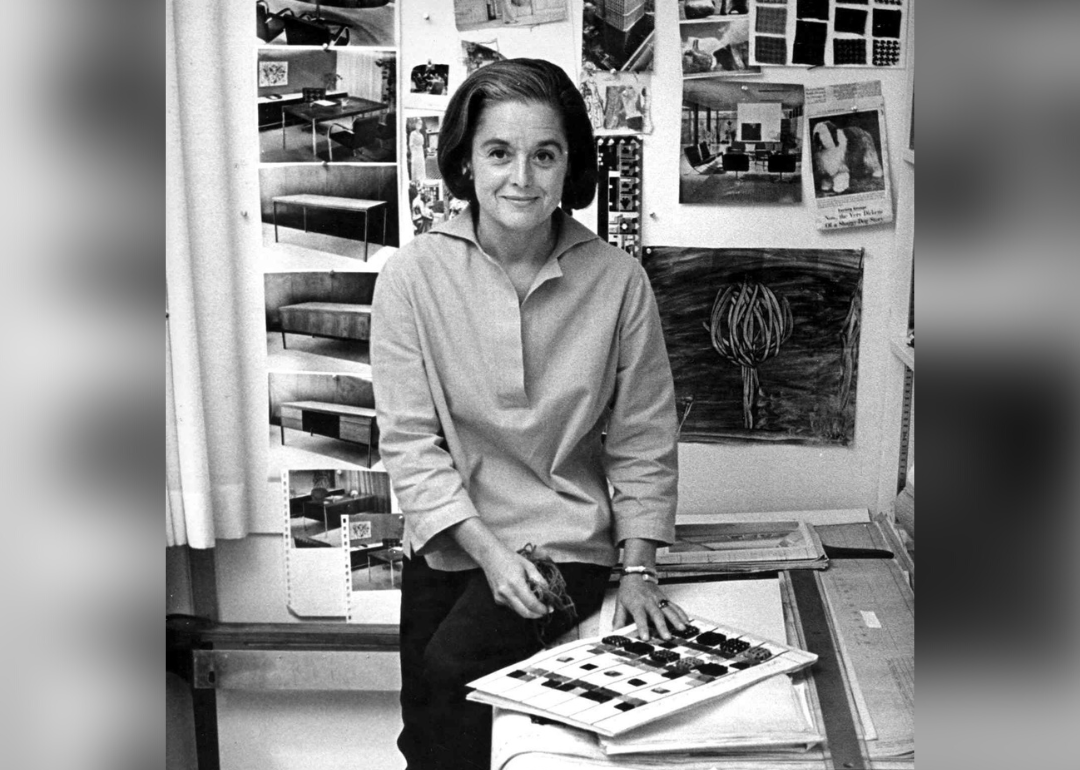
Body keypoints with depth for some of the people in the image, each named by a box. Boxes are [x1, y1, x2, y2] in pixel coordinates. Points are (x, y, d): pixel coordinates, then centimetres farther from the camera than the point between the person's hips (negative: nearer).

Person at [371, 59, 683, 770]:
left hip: (566, 544, -2)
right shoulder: (413, 275, -9)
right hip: (448, 543, 2)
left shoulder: (617, 279, -9)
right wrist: (488, 550, -16)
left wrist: (638, 569, -5)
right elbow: (410, 441, -9)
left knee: (453, 667, -22)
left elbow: (642, 443, -1)